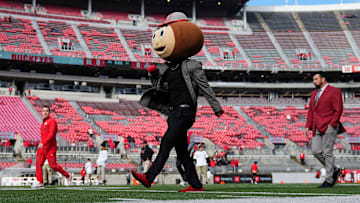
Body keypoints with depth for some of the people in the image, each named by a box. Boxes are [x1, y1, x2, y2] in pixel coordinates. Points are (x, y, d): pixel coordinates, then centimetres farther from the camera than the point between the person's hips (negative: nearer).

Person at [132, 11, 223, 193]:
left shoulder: (191, 66, -7)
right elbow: (160, 88, 18)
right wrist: (153, 75, 1)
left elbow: (205, 88, -3)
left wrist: (216, 108, 1)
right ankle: (196, 185, 14)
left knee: (166, 143, -15)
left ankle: (148, 178, -20)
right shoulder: (167, 67, 13)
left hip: (185, 111, -8)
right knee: (181, 151, 8)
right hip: (174, 112, 8)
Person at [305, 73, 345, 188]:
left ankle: (329, 180, 0)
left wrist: (331, 124, -16)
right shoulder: (314, 93, 20)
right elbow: (311, 110, 19)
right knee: (315, 151, -1)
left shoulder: (334, 91, -3)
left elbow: (338, 109, -9)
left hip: (329, 126, -7)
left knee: (327, 152, -7)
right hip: (318, 128, 7)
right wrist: (308, 126, 9)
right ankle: (334, 170, 15)